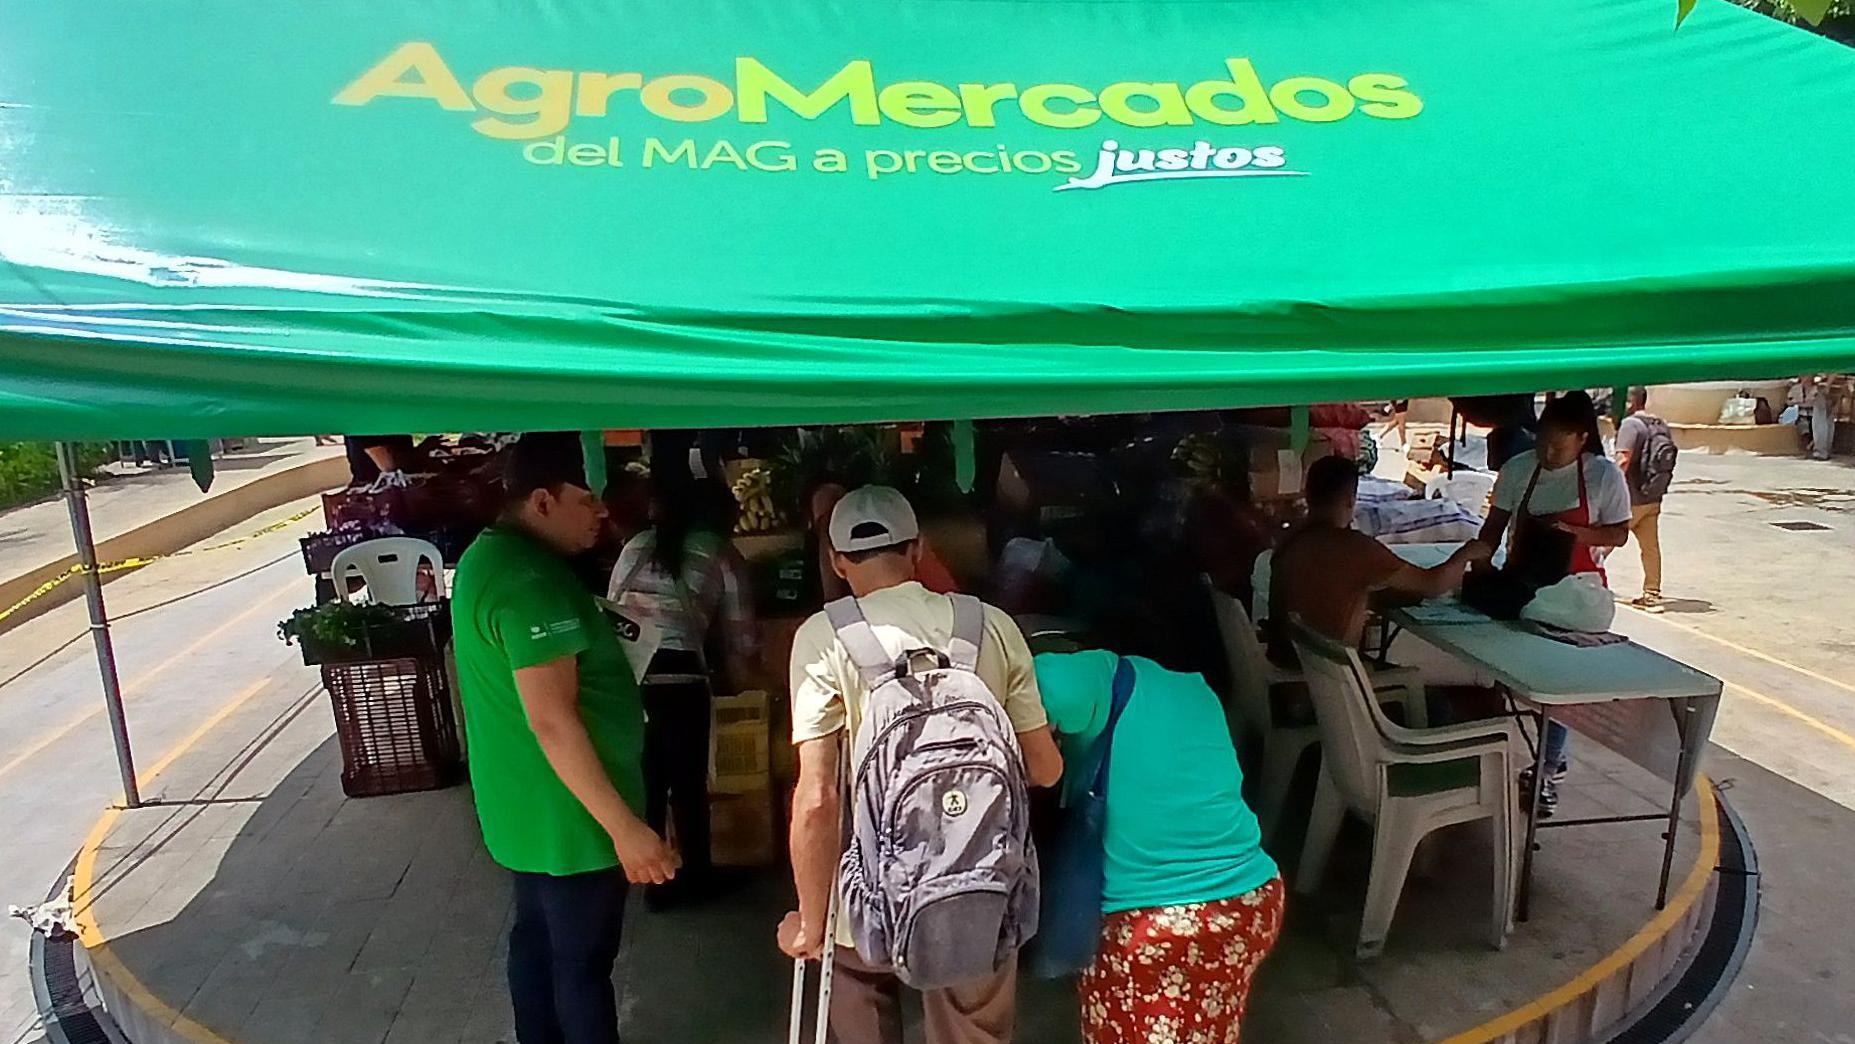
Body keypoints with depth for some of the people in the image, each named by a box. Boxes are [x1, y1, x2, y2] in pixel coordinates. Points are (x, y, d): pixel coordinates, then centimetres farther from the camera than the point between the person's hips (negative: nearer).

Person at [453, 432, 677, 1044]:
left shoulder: (488, 555, 6)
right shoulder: (531, 580, -27)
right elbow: (553, 720, -30)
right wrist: (625, 827, -27)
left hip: (524, 804, 10)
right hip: (566, 814, -10)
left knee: (538, 938, 22)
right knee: (583, 960, 7)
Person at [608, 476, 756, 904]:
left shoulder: (638, 545, 17)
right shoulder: (724, 559, 7)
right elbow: (740, 638, 9)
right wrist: (735, 676, 27)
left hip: (623, 671, 4)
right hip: (679, 677, -4)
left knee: (643, 778, 17)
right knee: (688, 782, 13)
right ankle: (694, 878, 26)